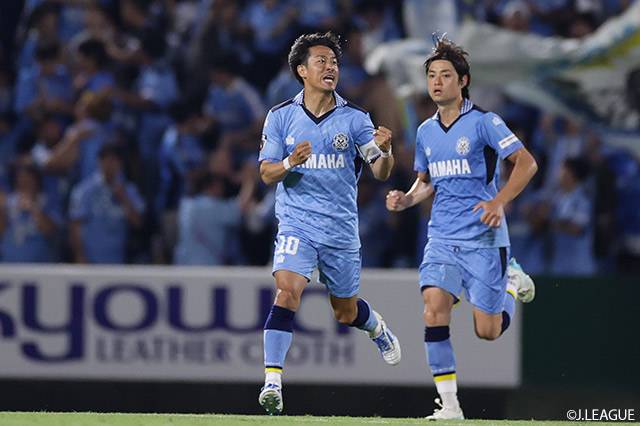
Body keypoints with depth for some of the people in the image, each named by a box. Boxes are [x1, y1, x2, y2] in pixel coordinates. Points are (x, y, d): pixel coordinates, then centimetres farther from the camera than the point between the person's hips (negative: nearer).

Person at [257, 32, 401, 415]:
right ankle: (273, 380, -26)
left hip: (341, 228, 1)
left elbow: (381, 172, -2)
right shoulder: (281, 117, 2)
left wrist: (384, 151, -25)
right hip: (297, 225, -1)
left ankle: (376, 326, 49)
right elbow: (266, 172, 1)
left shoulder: (354, 118, 1)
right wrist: (290, 163, -21)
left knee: (346, 313, 12)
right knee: (288, 290, -25)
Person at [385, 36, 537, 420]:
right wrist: (406, 200, 3)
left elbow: (527, 163, -10)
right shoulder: (426, 131, 11)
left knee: (488, 331, -3)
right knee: (434, 307, -19)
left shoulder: (483, 122, -7)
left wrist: (499, 202, -22)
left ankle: (514, 285, 32)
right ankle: (450, 404, -15)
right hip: (443, 237, 4)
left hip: (483, 237, -4)